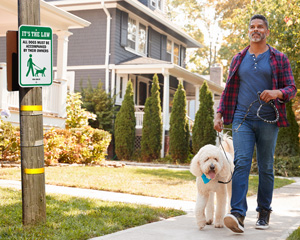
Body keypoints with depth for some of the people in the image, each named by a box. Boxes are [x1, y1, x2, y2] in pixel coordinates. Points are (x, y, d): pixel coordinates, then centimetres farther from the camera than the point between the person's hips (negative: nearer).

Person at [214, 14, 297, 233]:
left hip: (268, 121, -1)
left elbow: (292, 88, 3)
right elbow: (229, 90, 17)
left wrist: (277, 93, -19)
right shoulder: (238, 59, 14)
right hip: (242, 119, 1)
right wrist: (220, 114, 6)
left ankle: (264, 213, 18)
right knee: (241, 163, -13)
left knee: (266, 168, 6)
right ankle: (238, 215, -22)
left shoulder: (279, 58, 7)